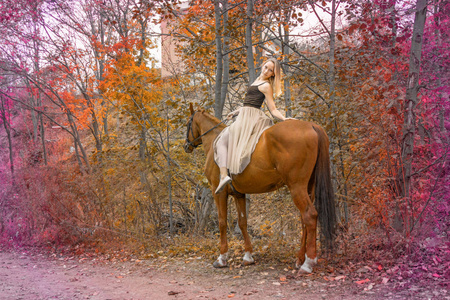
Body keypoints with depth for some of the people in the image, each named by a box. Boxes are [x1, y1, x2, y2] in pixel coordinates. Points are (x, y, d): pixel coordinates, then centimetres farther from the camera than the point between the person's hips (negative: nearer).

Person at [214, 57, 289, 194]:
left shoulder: (266, 86, -8)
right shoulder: (258, 81, 20)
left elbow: (273, 110, -11)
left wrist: (285, 119, -27)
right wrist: (236, 112, 29)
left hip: (250, 118, -9)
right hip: (245, 116, 9)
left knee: (222, 141, -13)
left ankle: (224, 175, -27)